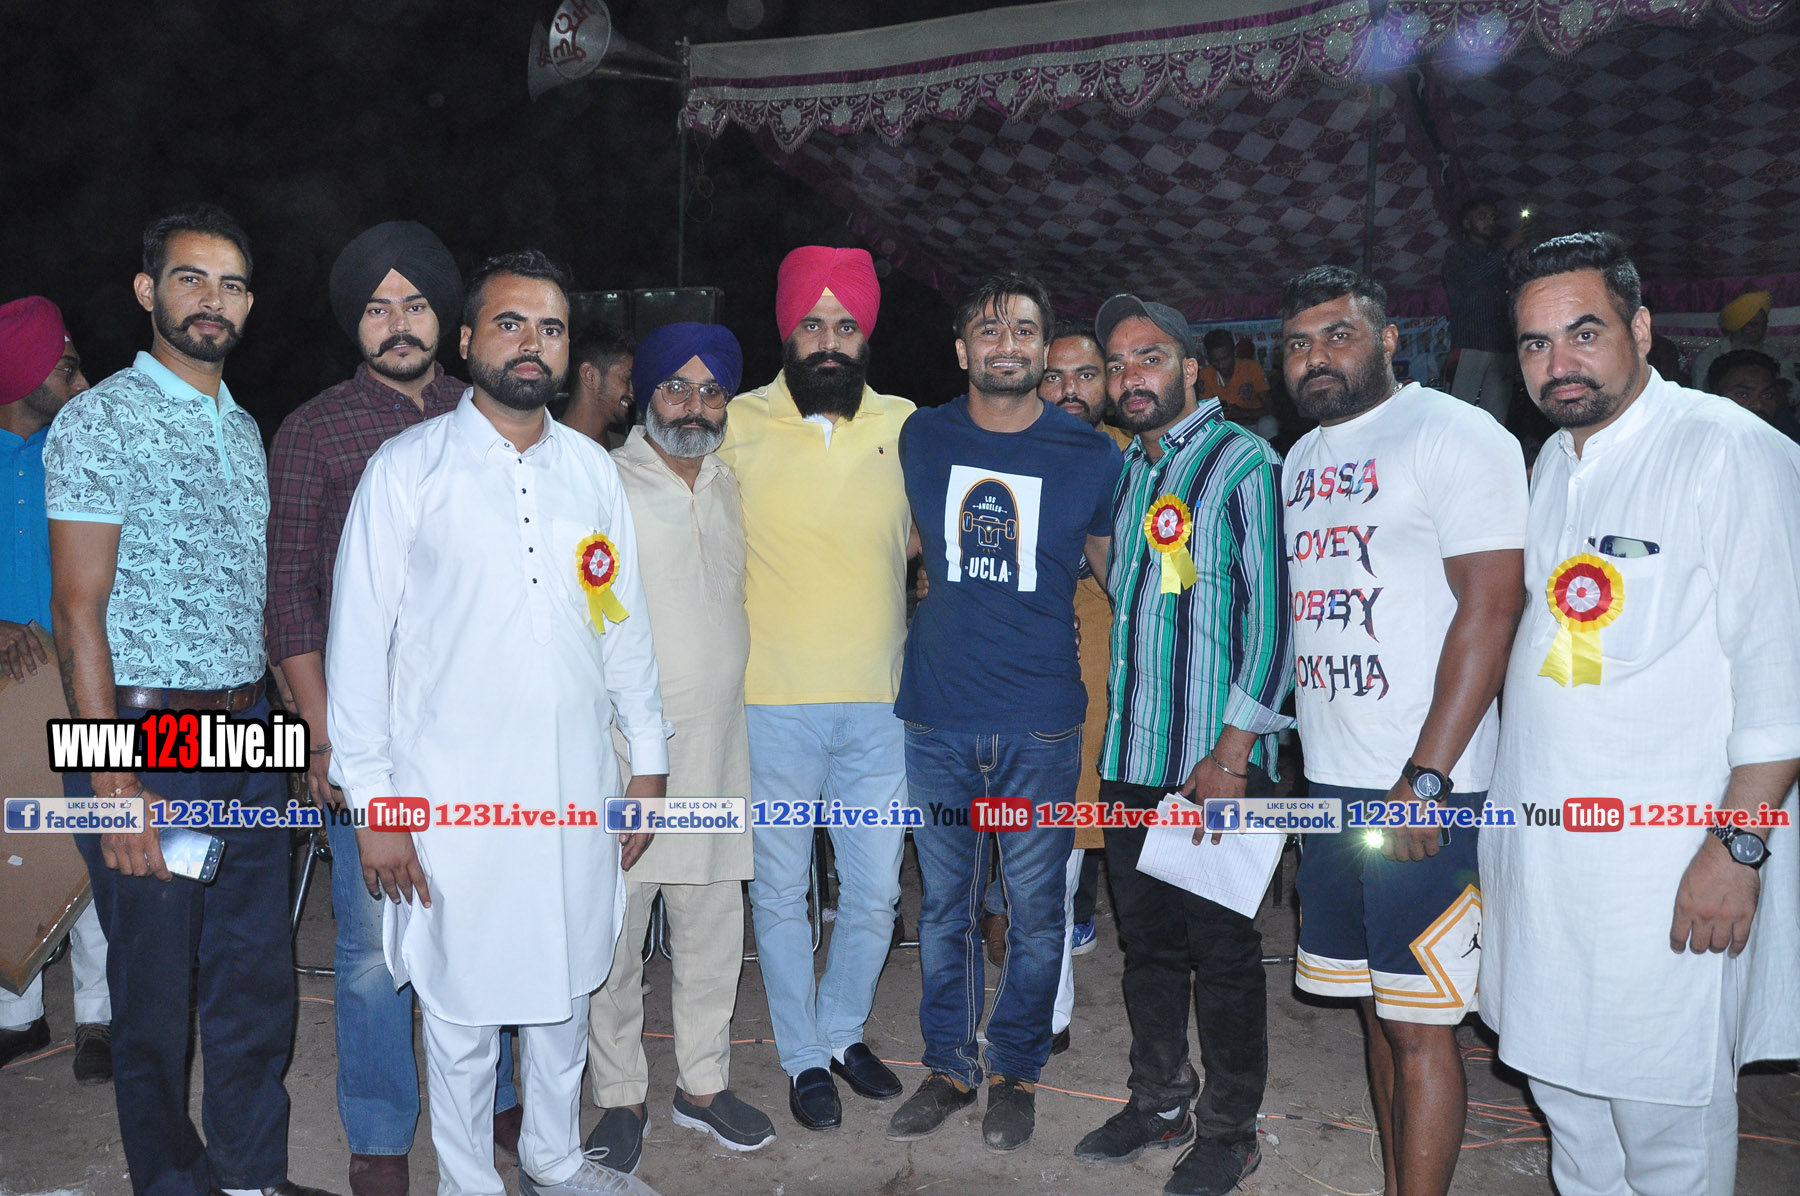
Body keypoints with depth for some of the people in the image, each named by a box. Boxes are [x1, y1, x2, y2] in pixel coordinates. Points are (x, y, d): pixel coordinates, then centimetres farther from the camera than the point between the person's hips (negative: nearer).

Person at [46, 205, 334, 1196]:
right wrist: (116, 788, -17)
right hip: (147, 740, -6)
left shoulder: (244, 429, 15)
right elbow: (80, 614, -12)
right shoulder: (101, 421, -7)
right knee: (156, 994, 6)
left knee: (258, 980, 14)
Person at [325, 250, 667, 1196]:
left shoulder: (591, 469, 7)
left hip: (578, 791, 4)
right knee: (462, 1011, 8)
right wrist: (372, 802, -9)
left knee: (565, 988, 18)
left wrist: (647, 762, 12)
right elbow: (359, 639, -6)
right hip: (455, 799, -4)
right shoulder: (407, 468, -6)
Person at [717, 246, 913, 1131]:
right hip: (773, 701, -2)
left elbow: (925, 543, 15)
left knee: (875, 890, 12)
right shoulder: (740, 425, -2)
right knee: (781, 889, 10)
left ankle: (844, 1031, 38)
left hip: (880, 702, 2)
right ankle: (803, 1057, 31)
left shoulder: (904, 426, 4)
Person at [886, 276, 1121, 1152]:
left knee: (1035, 914, 8)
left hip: (1042, 725, -1)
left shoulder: (1090, 456, 0)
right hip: (938, 719, 2)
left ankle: (1015, 1072, 28)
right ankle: (948, 1067, 30)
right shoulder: (920, 440, 4)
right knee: (942, 909, 12)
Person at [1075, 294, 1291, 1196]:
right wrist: (1107, 731, 13)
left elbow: (1273, 615, -12)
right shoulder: (1122, 471, 14)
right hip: (1128, 758, 7)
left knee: (1222, 952, 5)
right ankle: (1159, 1103, 32)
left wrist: (1231, 751, -16)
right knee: (1146, 941, 16)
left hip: (1215, 764, -7)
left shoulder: (1244, 464, -7)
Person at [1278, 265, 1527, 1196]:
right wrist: (1299, 750, 13)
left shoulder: (1458, 435, -7)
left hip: (1425, 790, -7)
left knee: (1419, 1023, -1)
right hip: (1328, 780, 7)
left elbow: (1490, 609, -15)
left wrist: (1427, 778, -19)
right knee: (1374, 1009, 16)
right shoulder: (1301, 460, 15)